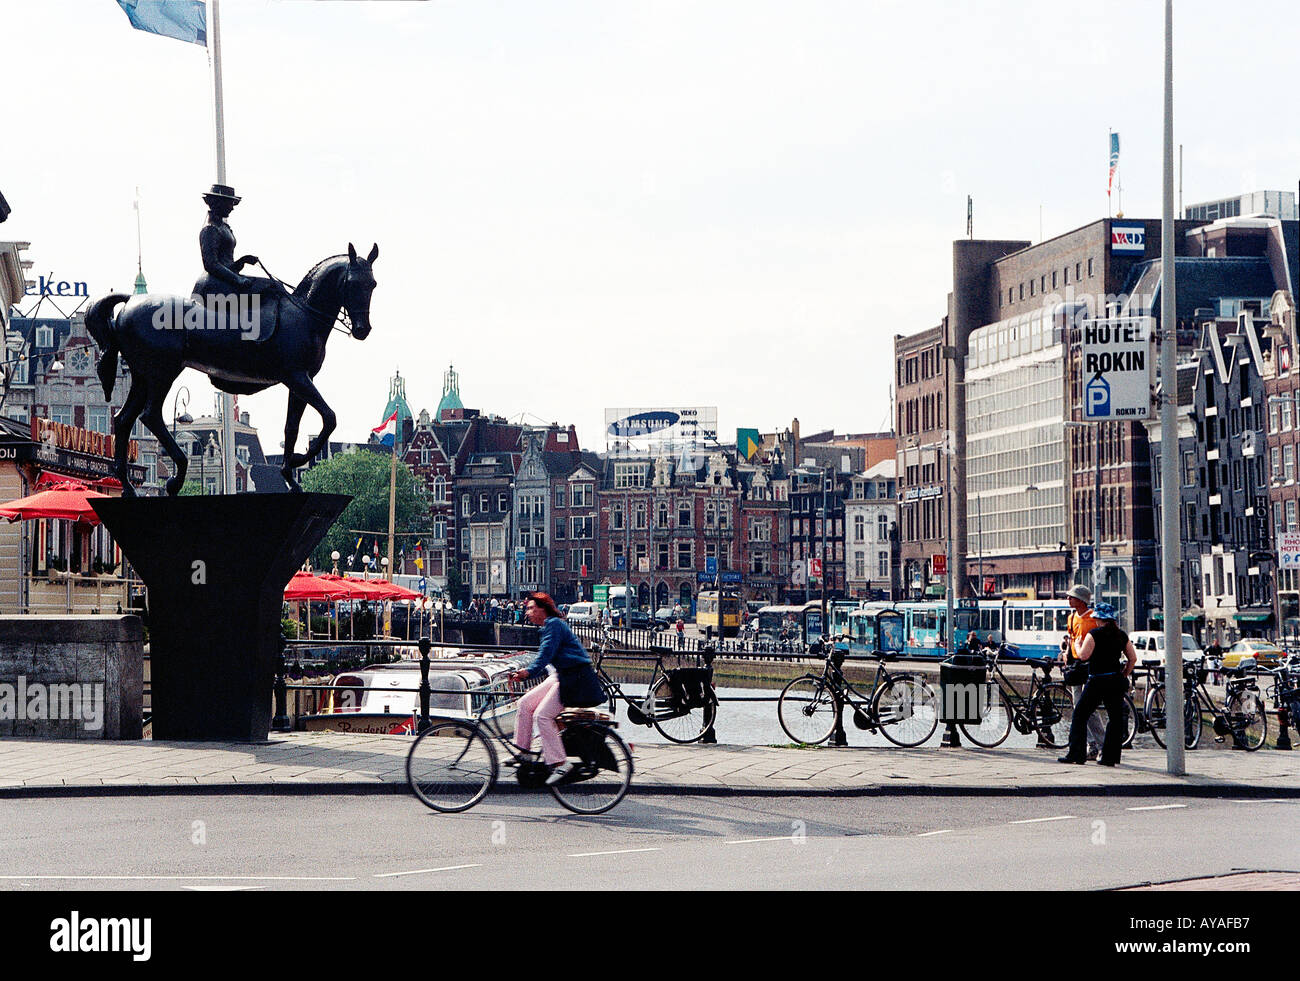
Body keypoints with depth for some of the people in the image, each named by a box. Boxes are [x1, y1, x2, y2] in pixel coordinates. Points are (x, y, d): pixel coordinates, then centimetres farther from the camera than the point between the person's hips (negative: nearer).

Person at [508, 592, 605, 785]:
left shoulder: (554, 624, -12)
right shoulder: (548, 627, 19)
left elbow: (547, 653, -22)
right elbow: (545, 655, 18)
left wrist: (529, 671, -28)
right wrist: (523, 674, 7)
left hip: (576, 678, -10)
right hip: (562, 676, 10)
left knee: (542, 715, -17)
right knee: (525, 704, 4)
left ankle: (559, 763, -15)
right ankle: (523, 752, 9)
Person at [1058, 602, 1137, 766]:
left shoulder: (1095, 634, -8)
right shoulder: (1122, 635, 9)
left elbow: (1084, 656, -15)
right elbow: (1133, 658, 9)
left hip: (1098, 681, -5)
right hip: (1117, 681, 5)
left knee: (1080, 716, 3)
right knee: (1116, 717, 8)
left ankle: (1076, 754, -1)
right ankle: (1110, 757, 5)